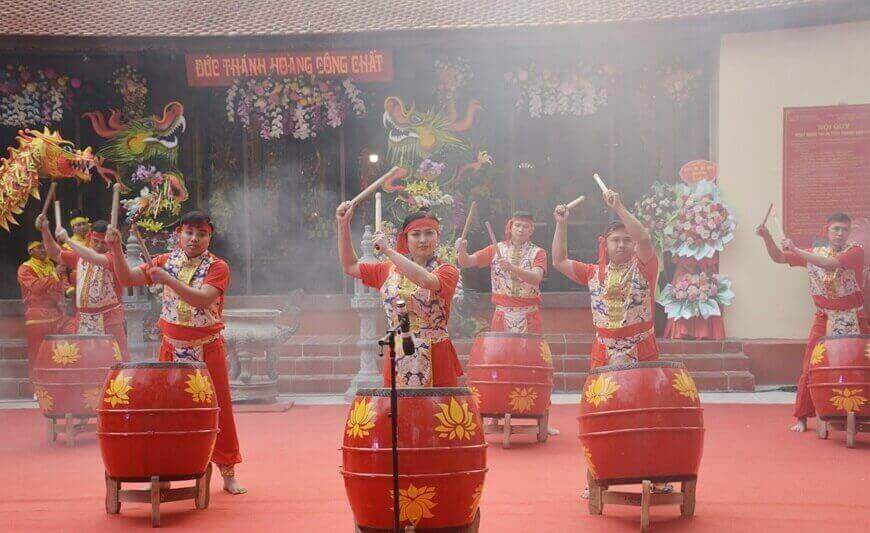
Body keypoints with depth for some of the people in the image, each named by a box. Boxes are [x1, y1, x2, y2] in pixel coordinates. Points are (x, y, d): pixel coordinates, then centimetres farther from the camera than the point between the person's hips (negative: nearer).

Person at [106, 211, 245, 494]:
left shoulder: (217, 267, -9)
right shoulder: (166, 261, 3)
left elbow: (202, 300, -26)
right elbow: (127, 278, 0)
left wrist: (168, 280, -31)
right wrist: (116, 249, -14)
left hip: (208, 349, -3)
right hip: (172, 347, 3)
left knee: (218, 409, 2)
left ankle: (228, 475, 13)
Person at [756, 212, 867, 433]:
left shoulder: (855, 252, -8)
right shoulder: (815, 253, 5)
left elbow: (832, 264, -26)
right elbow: (779, 257, 6)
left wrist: (797, 251, -28)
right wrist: (766, 236, -11)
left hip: (852, 322, -2)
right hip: (823, 319, 2)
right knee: (810, 369, -4)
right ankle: (802, 417, 3)